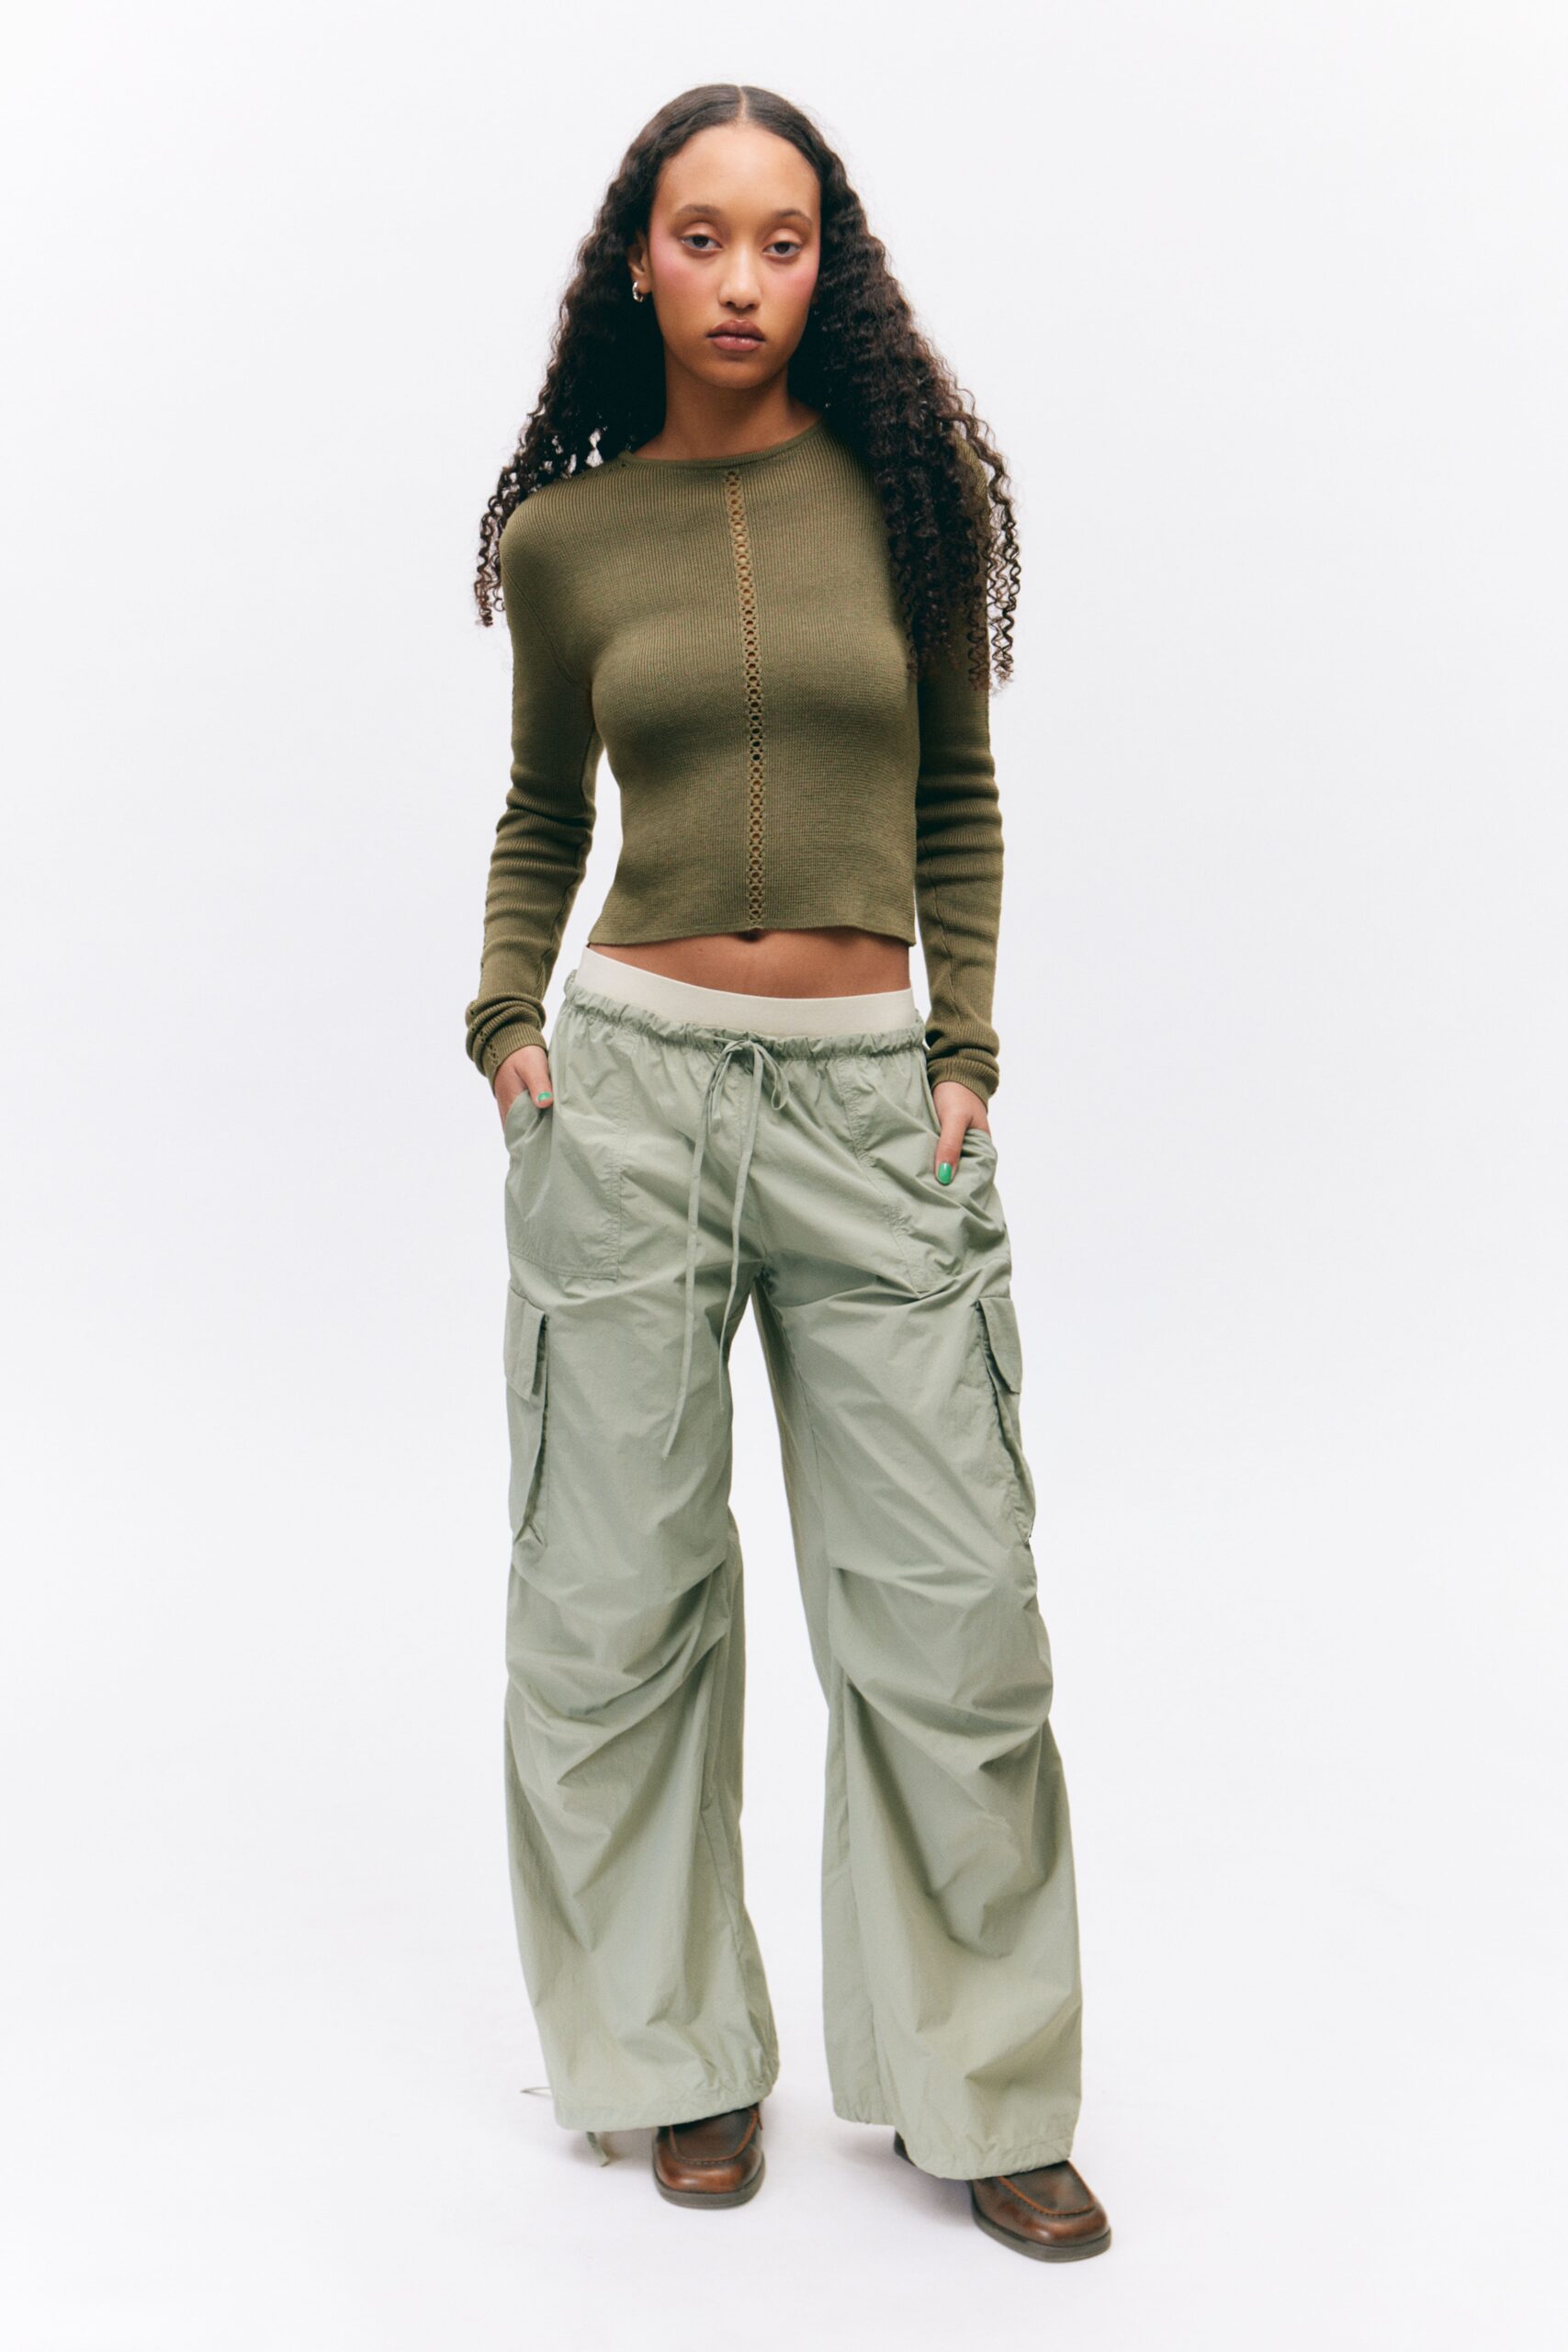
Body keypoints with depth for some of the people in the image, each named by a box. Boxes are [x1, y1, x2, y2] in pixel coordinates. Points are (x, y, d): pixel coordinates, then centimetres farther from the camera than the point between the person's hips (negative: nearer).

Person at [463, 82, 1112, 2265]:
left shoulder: (900, 484, 5)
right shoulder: (565, 532, 6)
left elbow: (959, 799, 11)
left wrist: (967, 1047, 3)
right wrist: (504, 1022, 3)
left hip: (868, 1099, 0)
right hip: (633, 1081, 1)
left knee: (953, 1610, 1)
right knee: (621, 1605, 6)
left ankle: (980, 2087, 20)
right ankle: (688, 2052, 27)